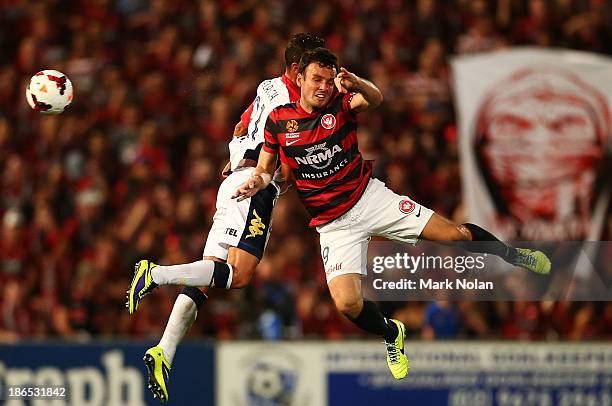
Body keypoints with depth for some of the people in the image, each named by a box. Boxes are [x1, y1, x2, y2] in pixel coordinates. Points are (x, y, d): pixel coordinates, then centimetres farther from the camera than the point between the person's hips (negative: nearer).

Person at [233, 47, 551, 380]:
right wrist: (256, 182, -15)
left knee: (455, 234, -8)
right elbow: (265, 170, 8)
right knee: (347, 303, -20)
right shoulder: (278, 120, -1)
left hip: (369, 197, 0)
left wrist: (356, 84, -47)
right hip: (333, 225, 0)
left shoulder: (340, 104, -4)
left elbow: (376, 99, -25)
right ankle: (391, 335, 14)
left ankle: (510, 254, 24)